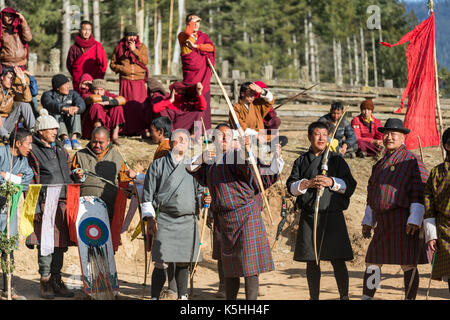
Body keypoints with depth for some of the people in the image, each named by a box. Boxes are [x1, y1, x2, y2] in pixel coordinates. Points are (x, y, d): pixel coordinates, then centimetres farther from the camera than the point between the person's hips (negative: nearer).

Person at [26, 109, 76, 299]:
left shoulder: (60, 150, 19)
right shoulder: (33, 152, -2)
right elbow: (30, 183, -7)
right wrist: (34, 208, -15)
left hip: (64, 203, 6)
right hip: (45, 204, -6)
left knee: (60, 243, 8)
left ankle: (56, 280, 15)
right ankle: (45, 281, 2)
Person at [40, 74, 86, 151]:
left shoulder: (73, 94, 9)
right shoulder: (47, 95, 0)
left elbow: (82, 104, -12)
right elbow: (51, 105, -24)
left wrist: (76, 108, -37)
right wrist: (65, 108, -44)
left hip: (69, 126, 2)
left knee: (76, 112, -22)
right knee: (56, 114, -29)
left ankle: (74, 138, -38)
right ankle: (65, 139, -46)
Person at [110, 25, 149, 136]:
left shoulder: (141, 47, 10)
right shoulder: (119, 47, 9)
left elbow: (145, 61, -4)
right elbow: (112, 63, 12)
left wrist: (135, 50, -11)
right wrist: (121, 68, -7)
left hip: (139, 81, 0)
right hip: (125, 81, 0)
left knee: (139, 105, -8)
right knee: (126, 105, -5)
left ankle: (140, 129, -5)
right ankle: (127, 130, 0)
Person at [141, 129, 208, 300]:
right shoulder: (158, 165, 6)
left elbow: (199, 190, 23)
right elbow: (148, 193, 4)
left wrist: (203, 199, 0)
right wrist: (150, 217, -5)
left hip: (188, 221, 3)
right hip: (164, 220, -3)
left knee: (183, 262, 9)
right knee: (161, 263, -6)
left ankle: (183, 296, 19)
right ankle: (154, 297, 1)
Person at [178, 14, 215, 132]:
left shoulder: (203, 36, 17)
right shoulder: (182, 36, 6)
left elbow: (211, 47, -2)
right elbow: (187, 33, -19)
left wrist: (196, 46, -11)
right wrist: (192, 21, -5)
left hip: (203, 73, 3)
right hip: (190, 73, -3)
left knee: (204, 100, -1)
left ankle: (204, 130, 2)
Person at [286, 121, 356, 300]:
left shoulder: (337, 160, 9)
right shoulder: (301, 161, 12)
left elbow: (350, 185, 3)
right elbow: (291, 187, 4)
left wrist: (332, 182, -14)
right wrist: (308, 183, -14)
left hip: (332, 216, -1)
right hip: (309, 216, 1)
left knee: (338, 260, -4)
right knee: (312, 261, 5)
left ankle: (344, 296, 5)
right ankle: (314, 297, 13)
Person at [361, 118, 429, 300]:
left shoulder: (412, 161, -4)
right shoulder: (380, 164, 19)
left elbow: (420, 192, -11)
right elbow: (372, 193, 24)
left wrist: (414, 220, -19)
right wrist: (368, 221, 21)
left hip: (404, 221, -7)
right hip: (383, 222, 7)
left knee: (408, 265, -3)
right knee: (372, 262, 8)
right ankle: (366, 297, 16)